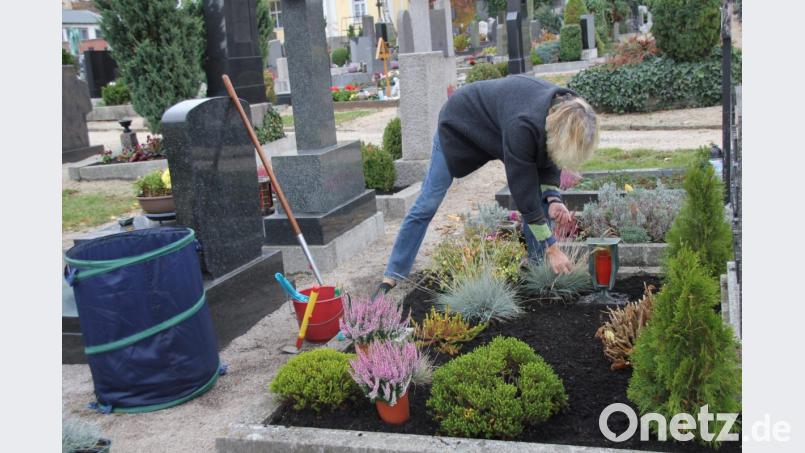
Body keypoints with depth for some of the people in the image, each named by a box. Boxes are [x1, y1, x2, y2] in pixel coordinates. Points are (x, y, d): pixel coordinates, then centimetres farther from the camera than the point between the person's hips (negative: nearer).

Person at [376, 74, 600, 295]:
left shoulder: (562, 111, -24)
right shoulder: (521, 126, -44)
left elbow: (548, 159, -7)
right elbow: (525, 193, -37)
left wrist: (553, 199, -26)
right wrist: (552, 248, -31)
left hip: (498, 125, 6)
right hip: (461, 120, -6)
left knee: (540, 193, -7)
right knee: (428, 203, -5)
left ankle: (539, 266, 5)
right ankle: (392, 276, 5)